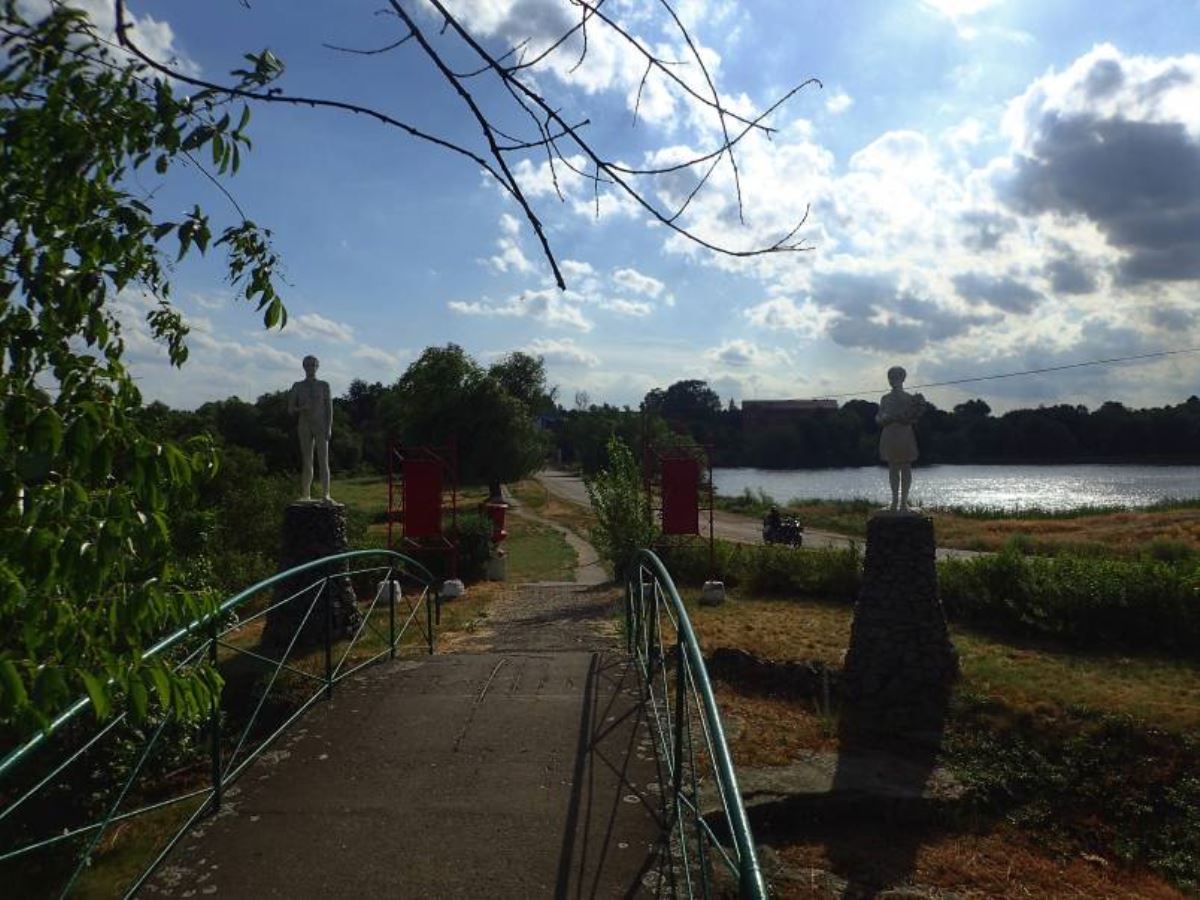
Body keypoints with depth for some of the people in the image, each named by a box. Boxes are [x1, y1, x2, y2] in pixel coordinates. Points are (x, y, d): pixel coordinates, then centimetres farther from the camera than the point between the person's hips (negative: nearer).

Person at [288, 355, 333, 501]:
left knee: (323, 461, -10)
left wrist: (329, 428, -11)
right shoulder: (297, 386, 6)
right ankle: (306, 495, 6)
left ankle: (325, 495, -13)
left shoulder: (324, 385, 3)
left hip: (321, 427, -1)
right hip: (304, 427, 2)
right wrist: (302, 408, -17)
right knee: (307, 462, 2)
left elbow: (329, 408, 0)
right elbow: (291, 409, 5)